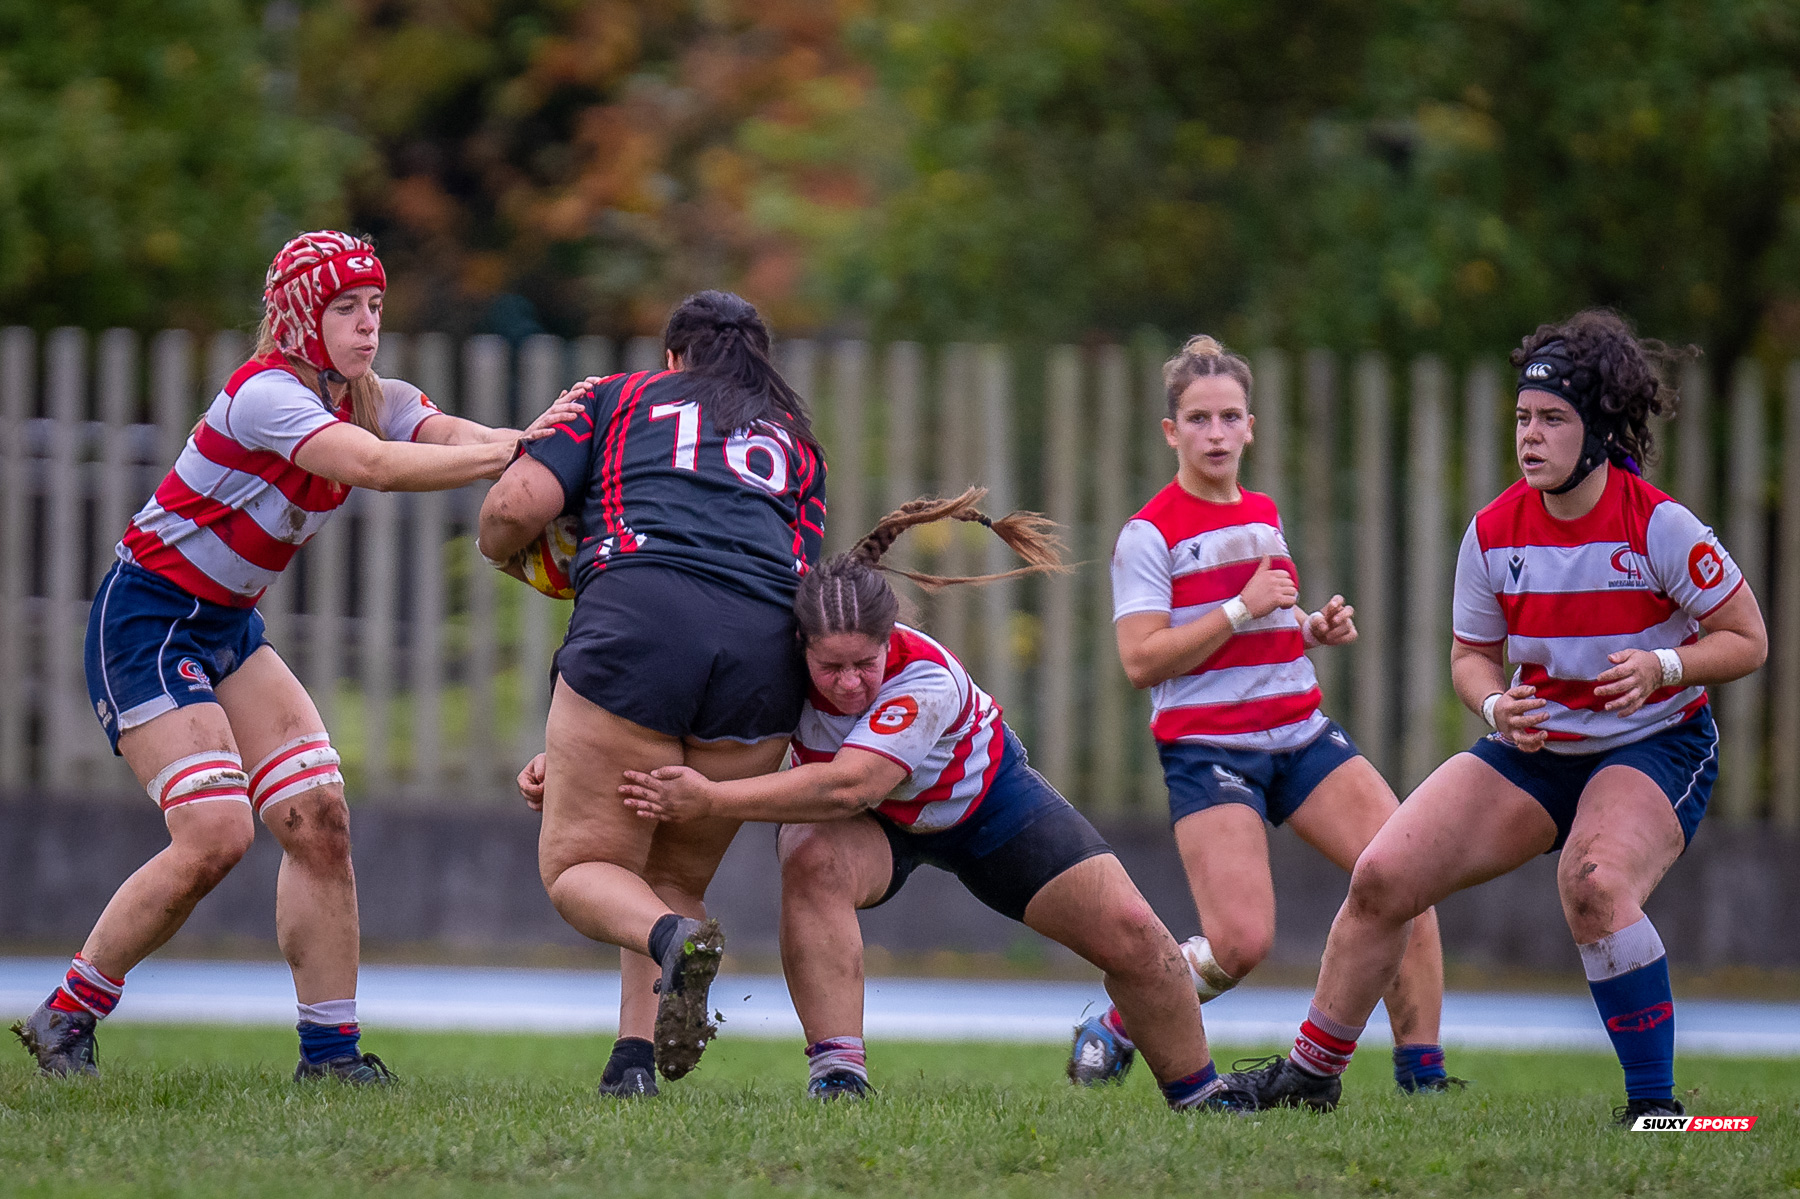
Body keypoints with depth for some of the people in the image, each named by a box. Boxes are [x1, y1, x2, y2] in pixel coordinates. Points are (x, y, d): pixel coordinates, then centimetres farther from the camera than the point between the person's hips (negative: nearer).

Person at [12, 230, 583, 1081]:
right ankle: (62, 1021, -4)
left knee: (319, 818, -5)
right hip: (146, 619, -9)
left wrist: (526, 438, -35)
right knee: (215, 835, -18)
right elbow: (374, 466, -36)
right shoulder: (264, 395, -22)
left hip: (227, 626, 9)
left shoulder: (371, 400, 4)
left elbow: (456, 438, -13)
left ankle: (328, 1046, 0)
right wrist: (510, 450, -38)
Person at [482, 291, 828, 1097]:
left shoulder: (615, 401, 24)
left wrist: (501, 549, 35)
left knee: (576, 867, 6)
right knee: (675, 875, 18)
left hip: (637, 620, -3)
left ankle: (675, 939, -26)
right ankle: (634, 1057, -3)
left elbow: (515, 508, 10)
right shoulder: (796, 440, 33)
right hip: (768, 646, 3)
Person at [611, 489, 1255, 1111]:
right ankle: (837, 1069, -32)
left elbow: (846, 787, -52)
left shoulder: (926, 678, -42)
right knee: (813, 863, -36)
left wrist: (711, 800, -55)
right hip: (869, 825, 1)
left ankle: (1196, 1090, 21)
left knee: (1130, 933, -5)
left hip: (981, 795, -1)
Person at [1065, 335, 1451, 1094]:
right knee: (1241, 942, -19)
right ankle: (1110, 1031, 6)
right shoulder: (1149, 534, -7)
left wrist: (1316, 629, 10)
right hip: (1207, 749, -7)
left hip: (1302, 735, 7)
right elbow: (1141, 660, -16)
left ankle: (1422, 1073, -3)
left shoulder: (1264, 516, 16)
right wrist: (1243, 609, -20)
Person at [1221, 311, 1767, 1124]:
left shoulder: (1658, 525, -19)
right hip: (1536, 746, 5)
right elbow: (1471, 656, 7)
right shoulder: (1493, 533, -7)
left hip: (1656, 746, -5)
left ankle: (1653, 1102, -24)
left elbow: (1747, 640, -10)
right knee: (1383, 875, -4)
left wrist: (1661, 668, -27)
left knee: (1594, 883, -35)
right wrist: (1496, 706, -16)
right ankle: (1311, 1072, 15)